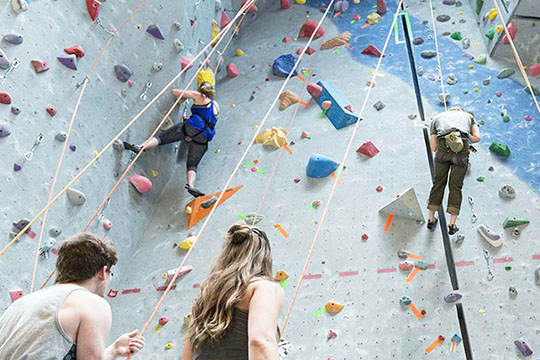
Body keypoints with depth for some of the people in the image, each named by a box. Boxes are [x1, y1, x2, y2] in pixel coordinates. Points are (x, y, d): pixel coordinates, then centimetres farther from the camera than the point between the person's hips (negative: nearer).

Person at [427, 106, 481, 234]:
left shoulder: (437, 118, 31)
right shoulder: (468, 115, 31)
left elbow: (433, 148, 24)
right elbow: (477, 137, 14)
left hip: (443, 147, 1)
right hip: (462, 148, 0)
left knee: (438, 182, 15)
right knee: (455, 186, 7)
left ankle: (431, 219, 20)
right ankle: (452, 225, 4)